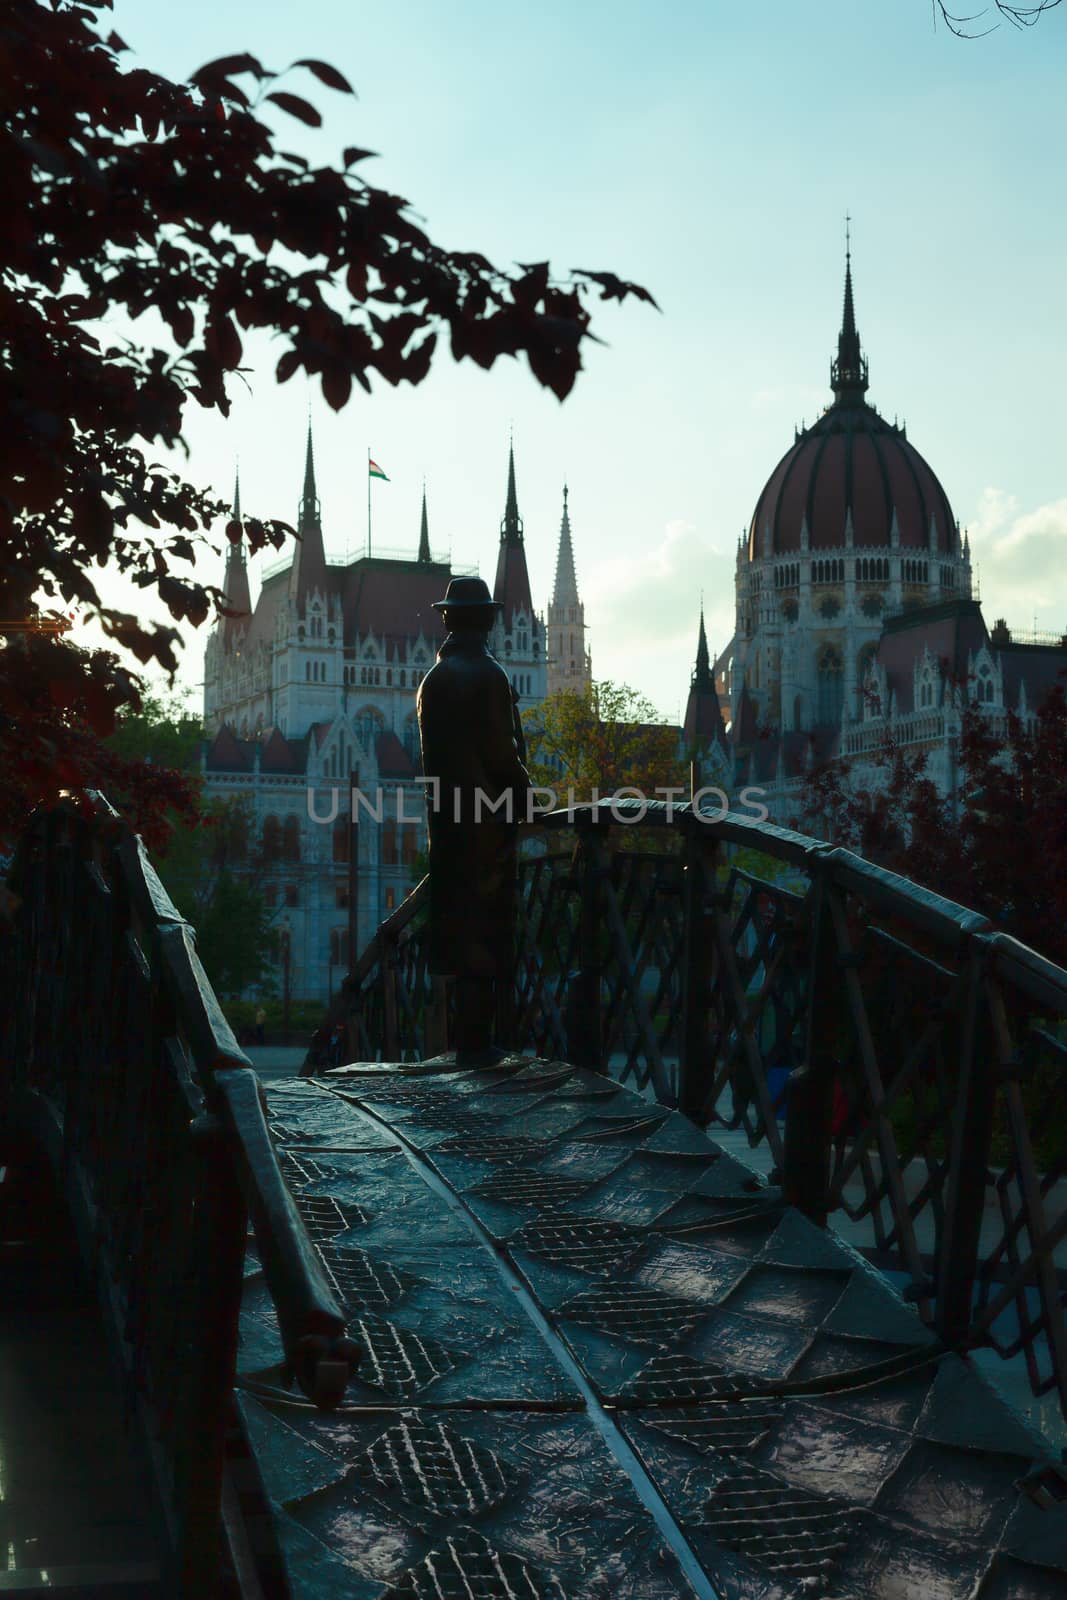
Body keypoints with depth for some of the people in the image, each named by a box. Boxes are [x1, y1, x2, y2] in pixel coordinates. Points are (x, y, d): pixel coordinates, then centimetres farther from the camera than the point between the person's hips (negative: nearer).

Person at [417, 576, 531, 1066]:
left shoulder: (433, 679, 11)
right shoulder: (489, 676, -12)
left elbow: (432, 754, 12)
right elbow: (502, 753, -15)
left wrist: (446, 802, 15)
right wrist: (522, 796, 0)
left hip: (447, 819, 7)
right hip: (488, 819, -7)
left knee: (462, 929, 12)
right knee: (484, 929, -2)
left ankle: (471, 1038, 18)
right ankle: (475, 1041, 1)